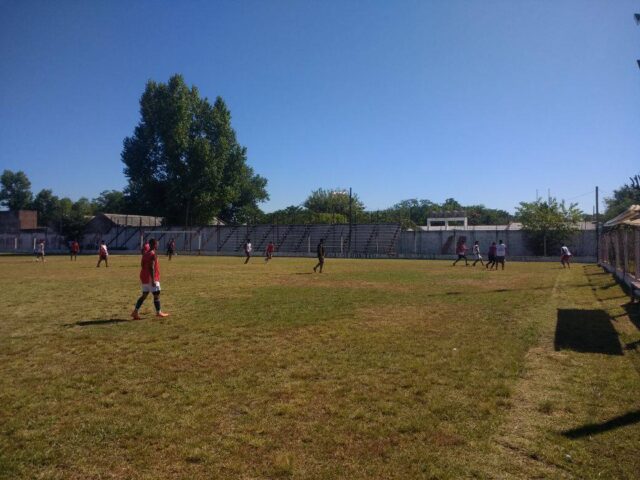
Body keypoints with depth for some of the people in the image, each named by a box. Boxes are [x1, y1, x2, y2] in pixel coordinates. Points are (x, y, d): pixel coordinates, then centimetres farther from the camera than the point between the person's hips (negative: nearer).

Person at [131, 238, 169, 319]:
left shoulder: (145, 254, 12)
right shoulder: (153, 255, -16)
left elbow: (142, 265, 17)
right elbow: (151, 267, -22)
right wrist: (153, 280, -23)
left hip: (144, 278, 9)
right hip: (151, 278, -9)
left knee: (144, 295, 12)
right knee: (156, 294, 2)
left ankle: (135, 311, 7)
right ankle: (158, 312, 9)